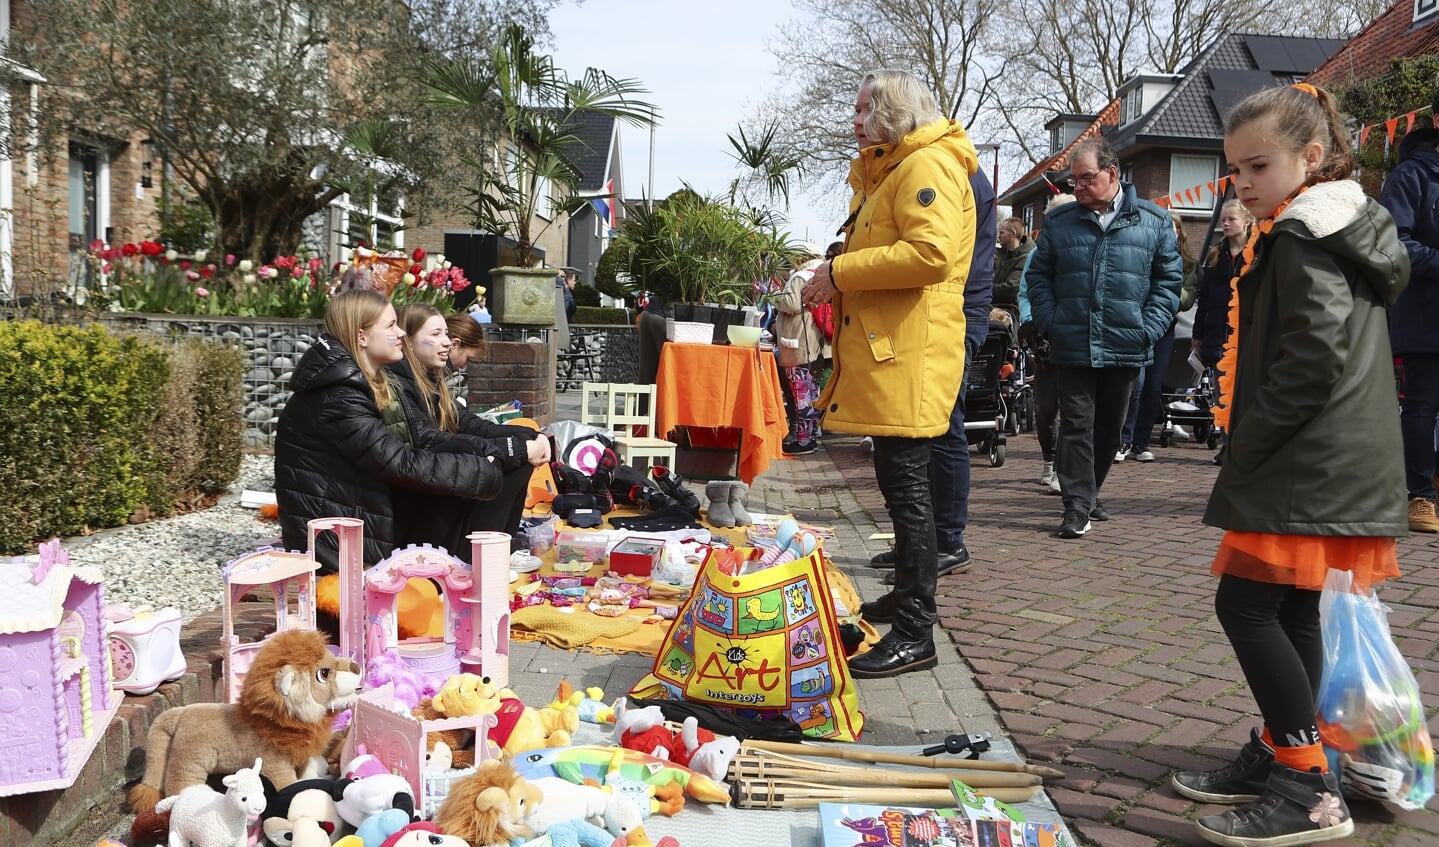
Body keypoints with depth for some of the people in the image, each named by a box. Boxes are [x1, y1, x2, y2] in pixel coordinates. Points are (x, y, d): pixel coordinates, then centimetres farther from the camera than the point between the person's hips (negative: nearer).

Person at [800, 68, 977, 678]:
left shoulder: (927, 164, -9)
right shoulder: (888, 170, 25)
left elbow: (931, 251, -24)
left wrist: (840, 271, -17)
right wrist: (836, 281, 11)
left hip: (909, 352, -11)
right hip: (881, 348, 11)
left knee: (905, 484, -9)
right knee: (899, 481, 16)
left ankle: (915, 634, -4)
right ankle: (907, 597, 29)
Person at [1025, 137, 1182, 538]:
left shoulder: (1153, 220, 3)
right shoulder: (1058, 221, 5)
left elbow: (1168, 279, 6)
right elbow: (1038, 276, 10)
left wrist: (1150, 328, -5)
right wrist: (1049, 322, -3)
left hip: (1126, 348, 1)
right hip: (1072, 347, -1)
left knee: (1109, 426, 13)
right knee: (1076, 425, -4)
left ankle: (1088, 491, 30)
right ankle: (1078, 505, 0)